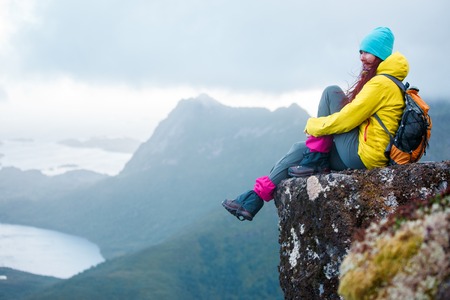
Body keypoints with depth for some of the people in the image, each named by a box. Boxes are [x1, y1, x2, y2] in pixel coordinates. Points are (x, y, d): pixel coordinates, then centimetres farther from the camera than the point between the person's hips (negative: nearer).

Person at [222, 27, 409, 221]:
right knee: (301, 149, 10)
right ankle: (255, 197, 6)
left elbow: (348, 118, -18)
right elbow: (355, 114, 20)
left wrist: (314, 125, -5)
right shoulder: (386, 81, 17)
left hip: (362, 155, -10)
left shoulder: (381, 83, -14)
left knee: (331, 93, -9)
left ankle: (315, 161, -6)